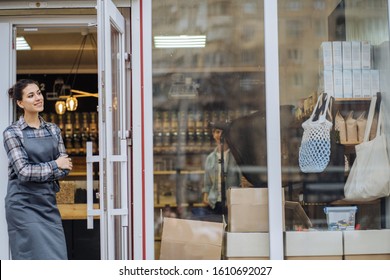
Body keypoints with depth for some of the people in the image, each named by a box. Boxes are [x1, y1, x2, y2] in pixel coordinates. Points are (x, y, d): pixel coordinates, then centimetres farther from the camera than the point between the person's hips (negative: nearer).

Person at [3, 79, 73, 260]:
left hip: (48, 204, 5)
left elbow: (65, 167, 6)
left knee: (58, 256, 1)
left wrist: (37, 174, -9)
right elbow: (23, 171, -13)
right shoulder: (12, 132, -4)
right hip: (24, 204, -5)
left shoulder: (53, 130, 10)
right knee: (36, 258, -5)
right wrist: (54, 165, -6)